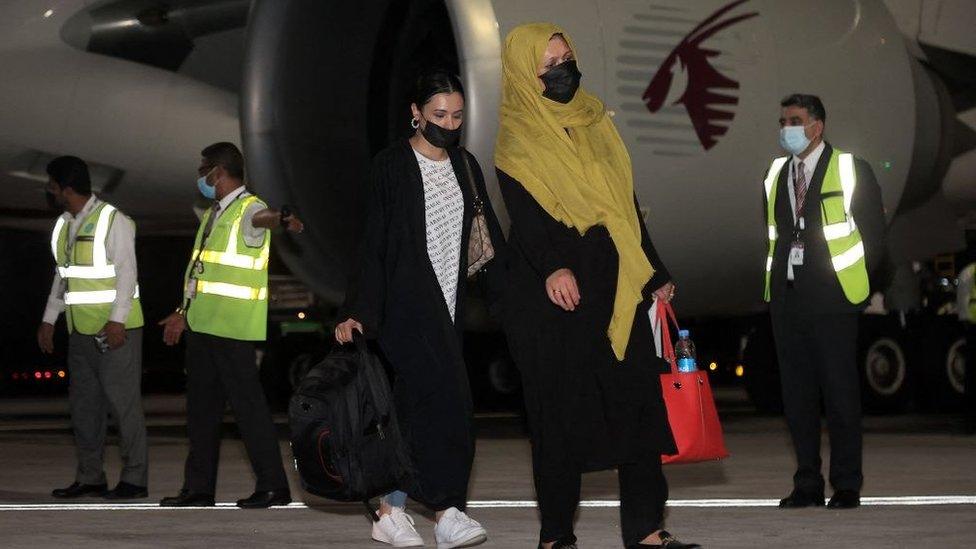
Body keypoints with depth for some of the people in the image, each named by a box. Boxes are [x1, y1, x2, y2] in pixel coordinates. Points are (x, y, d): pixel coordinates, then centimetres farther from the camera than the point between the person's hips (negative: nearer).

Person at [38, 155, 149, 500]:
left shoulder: (113, 221, -9)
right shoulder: (63, 226, 14)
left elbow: (127, 273, -14)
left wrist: (117, 320, -21)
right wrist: (49, 320, 17)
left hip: (115, 329, -8)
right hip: (80, 330, 8)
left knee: (123, 401, -6)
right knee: (84, 404, 9)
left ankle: (134, 479, -3)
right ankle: (90, 478, 15)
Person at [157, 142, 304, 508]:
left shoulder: (248, 208, -9)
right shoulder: (212, 214, 20)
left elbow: (263, 217, -34)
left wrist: (282, 219, -57)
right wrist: (184, 313, 31)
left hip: (232, 327, -9)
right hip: (202, 324, 9)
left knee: (247, 402, -8)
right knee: (201, 405, 12)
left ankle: (273, 486, -5)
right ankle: (199, 488, 19)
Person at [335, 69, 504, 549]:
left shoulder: (465, 166, 14)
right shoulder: (392, 166, -3)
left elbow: (489, 237, 14)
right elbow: (373, 243, -5)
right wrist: (356, 312, -10)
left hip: (448, 304, 6)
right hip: (407, 302, -6)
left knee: (415, 404, 5)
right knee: (445, 393, -19)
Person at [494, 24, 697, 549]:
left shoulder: (595, 123, 16)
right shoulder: (517, 142, -2)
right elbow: (526, 214, -17)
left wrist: (654, 274, 20)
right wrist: (552, 268, -33)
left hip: (616, 287, 5)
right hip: (554, 295, -5)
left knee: (639, 402, -2)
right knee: (563, 413, -2)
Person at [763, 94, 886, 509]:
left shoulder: (851, 171, -1)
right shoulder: (776, 175, 14)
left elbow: (874, 233, 1)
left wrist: (853, 283, -1)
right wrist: (777, 280, 10)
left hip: (832, 302, -5)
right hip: (787, 300, 5)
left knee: (840, 393, -3)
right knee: (796, 395, 6)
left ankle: (846, 486, 4)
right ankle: (807, 485, 13)